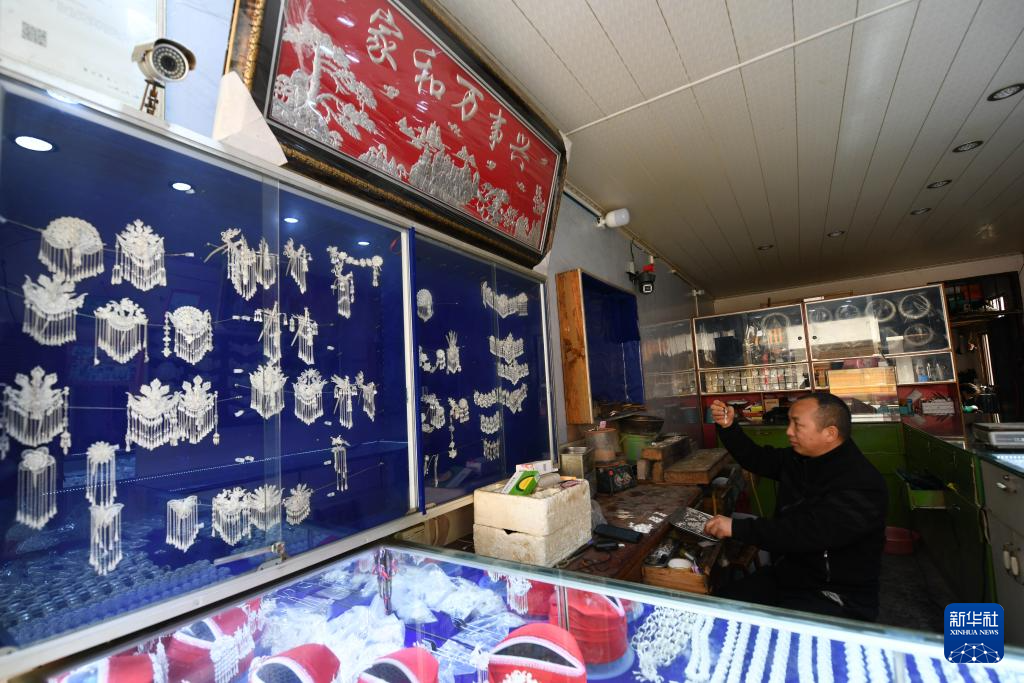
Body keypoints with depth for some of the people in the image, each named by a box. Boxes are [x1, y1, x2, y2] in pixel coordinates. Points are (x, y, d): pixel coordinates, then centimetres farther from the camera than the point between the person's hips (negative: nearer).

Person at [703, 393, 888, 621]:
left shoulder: (861, 484, -24)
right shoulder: (798, 459, 2)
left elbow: (808, 532, -33)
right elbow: (756, 459, 16)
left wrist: (736, 528, -32)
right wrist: (728, 427, 0)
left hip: (837, 599, -7)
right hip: (783, 576, 7)